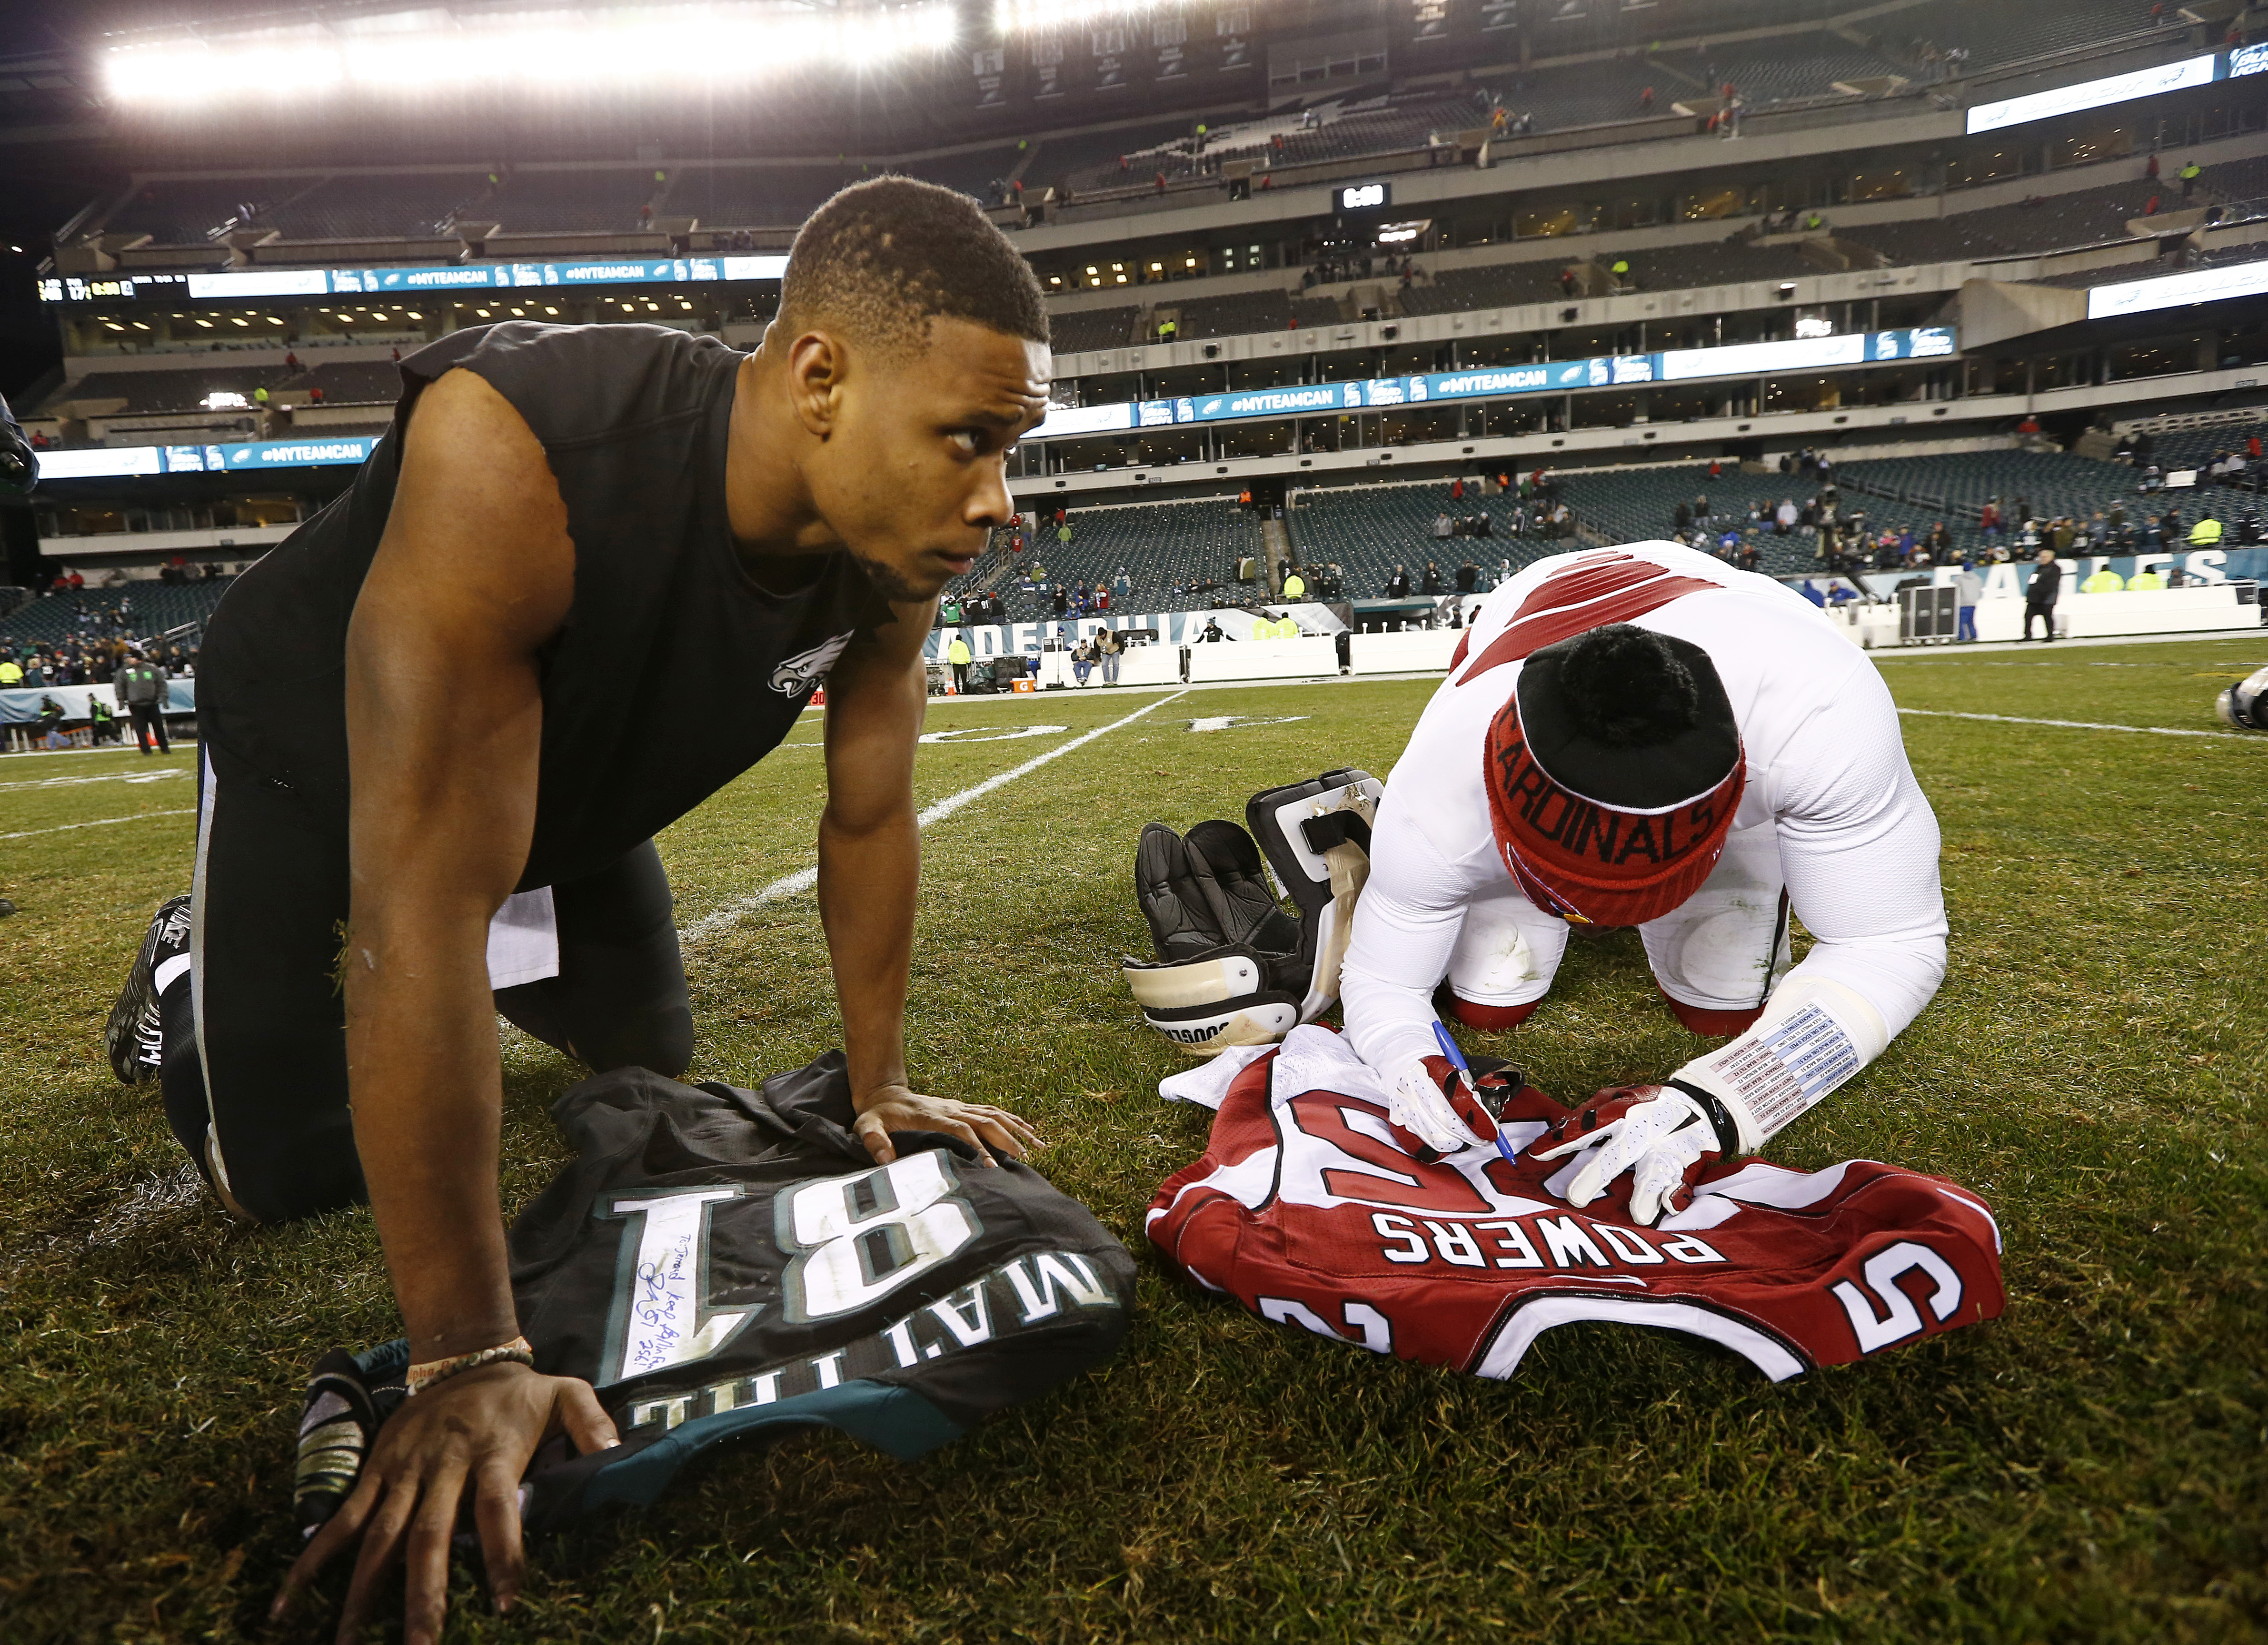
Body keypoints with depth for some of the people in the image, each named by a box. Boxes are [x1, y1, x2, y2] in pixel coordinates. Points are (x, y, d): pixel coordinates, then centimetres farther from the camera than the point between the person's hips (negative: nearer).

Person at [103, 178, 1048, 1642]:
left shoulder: (900, 546, -25)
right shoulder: (512, 458, -45)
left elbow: (869, 819, -11)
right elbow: (427, 908, -45)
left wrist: (880, 1086, -4)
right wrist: (469, 1358, -39)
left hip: (568, 773, 5)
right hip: (318, 762, -4)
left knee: (652, 1060, 14)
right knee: (291, 1173, -2)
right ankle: (195, 963, 29)